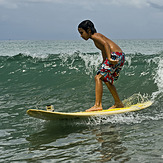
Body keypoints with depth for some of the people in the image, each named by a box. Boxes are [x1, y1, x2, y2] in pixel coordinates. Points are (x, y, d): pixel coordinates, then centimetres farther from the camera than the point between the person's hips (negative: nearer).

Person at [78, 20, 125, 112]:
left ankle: (98, 105, -17)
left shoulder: (95, 36, -5)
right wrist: (103, 65, 39)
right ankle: (118, 103, 30)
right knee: (107, 81, 20)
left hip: (115, 55, -10)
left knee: (98, 77, -12)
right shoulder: (98, 36, 23)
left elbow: (105, 44, -22)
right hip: (121, 56, 10)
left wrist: (109, 58, -32)